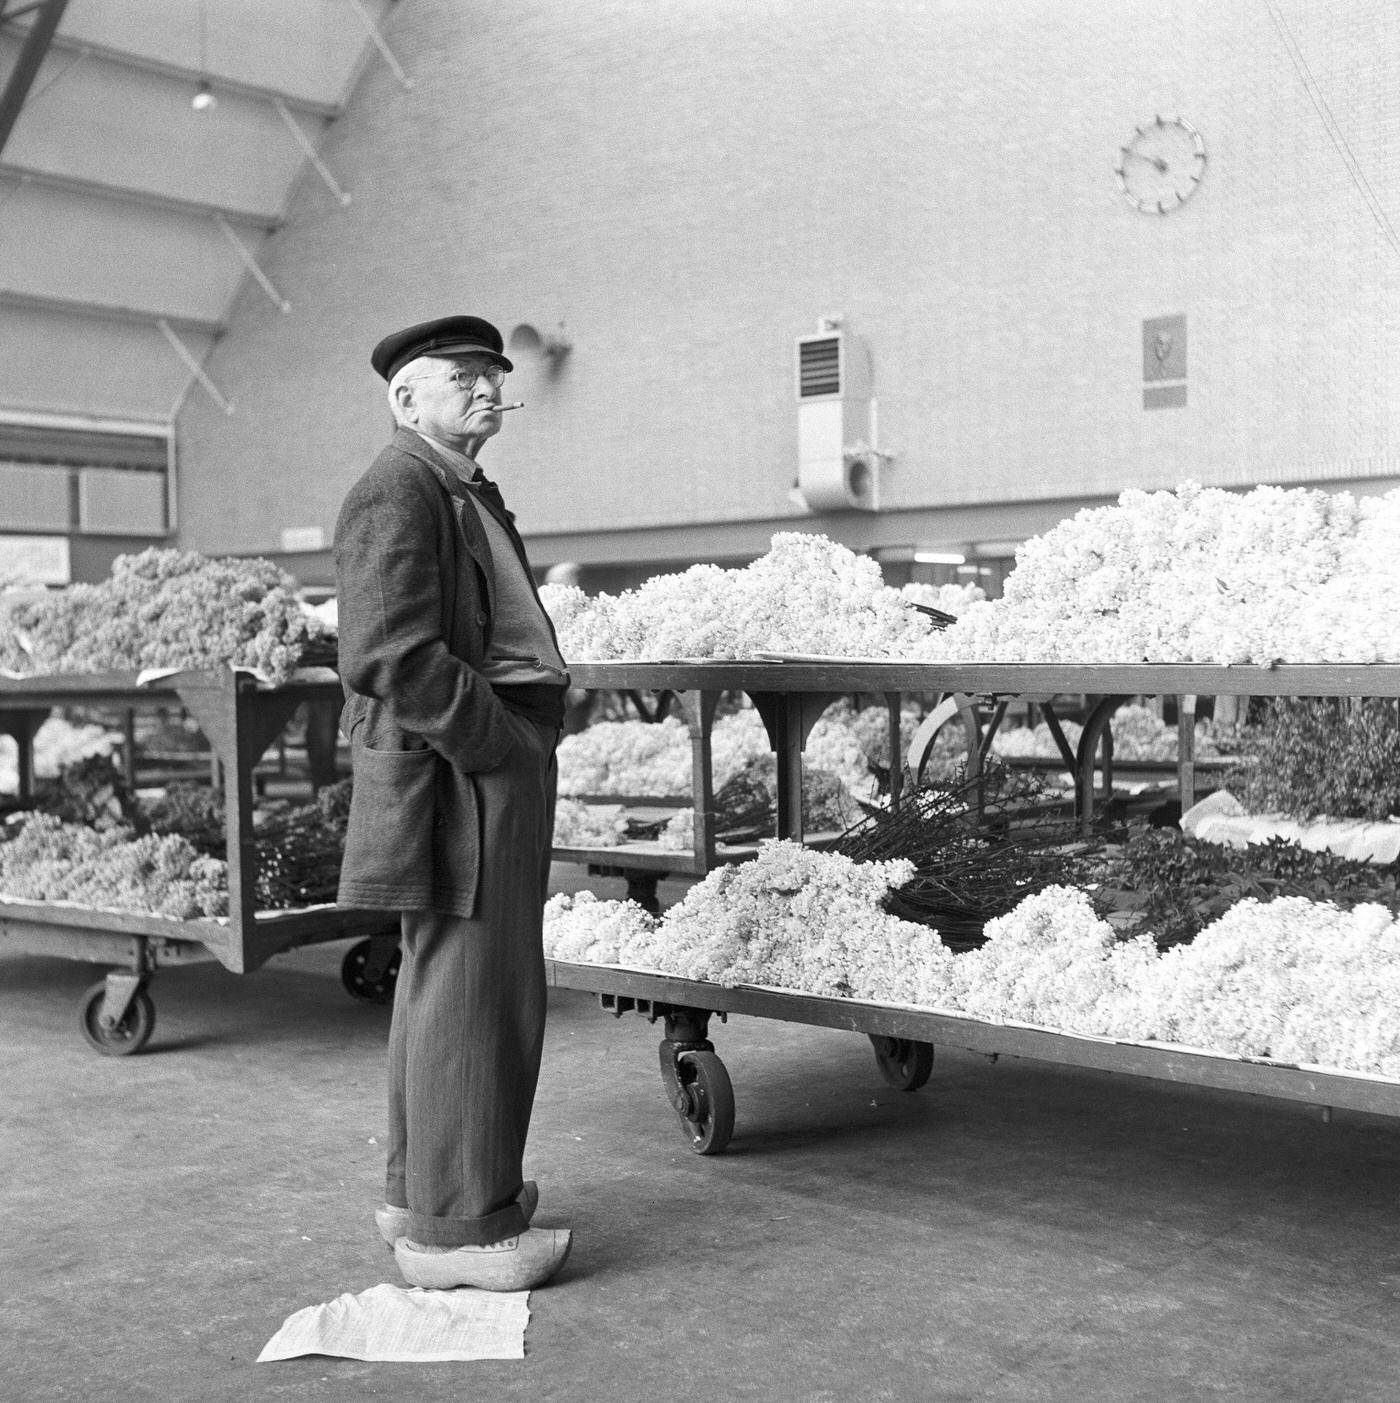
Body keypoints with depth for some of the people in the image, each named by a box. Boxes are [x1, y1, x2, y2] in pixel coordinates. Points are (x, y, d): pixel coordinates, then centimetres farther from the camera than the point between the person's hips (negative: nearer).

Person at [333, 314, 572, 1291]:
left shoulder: (471, 492, 20)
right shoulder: (396, 494, -13)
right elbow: (393, 658, -23)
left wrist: (531, 736, 14)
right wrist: (506, 747, -17)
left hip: (499, 755, 11)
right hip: (458, 769, -11)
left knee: (447, 975, 17)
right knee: (471, 984, -6)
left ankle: (426, 1188, 29)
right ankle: (455, 1226, 4)